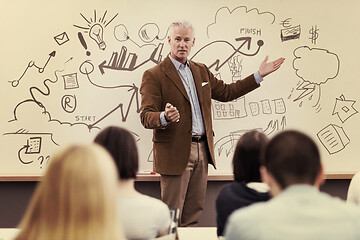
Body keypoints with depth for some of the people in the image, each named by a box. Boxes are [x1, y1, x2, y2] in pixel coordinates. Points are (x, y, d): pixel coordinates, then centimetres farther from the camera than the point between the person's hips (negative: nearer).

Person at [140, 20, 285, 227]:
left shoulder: (201, 71, 16)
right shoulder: (154, 75, -6)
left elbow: (226, 92, 24)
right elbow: (146, 116, -11)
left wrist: (259, 75, 21)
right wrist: (164, 117, -35)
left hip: (202, 150, 6)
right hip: (175, 153, -6)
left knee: (194, 213, 11)